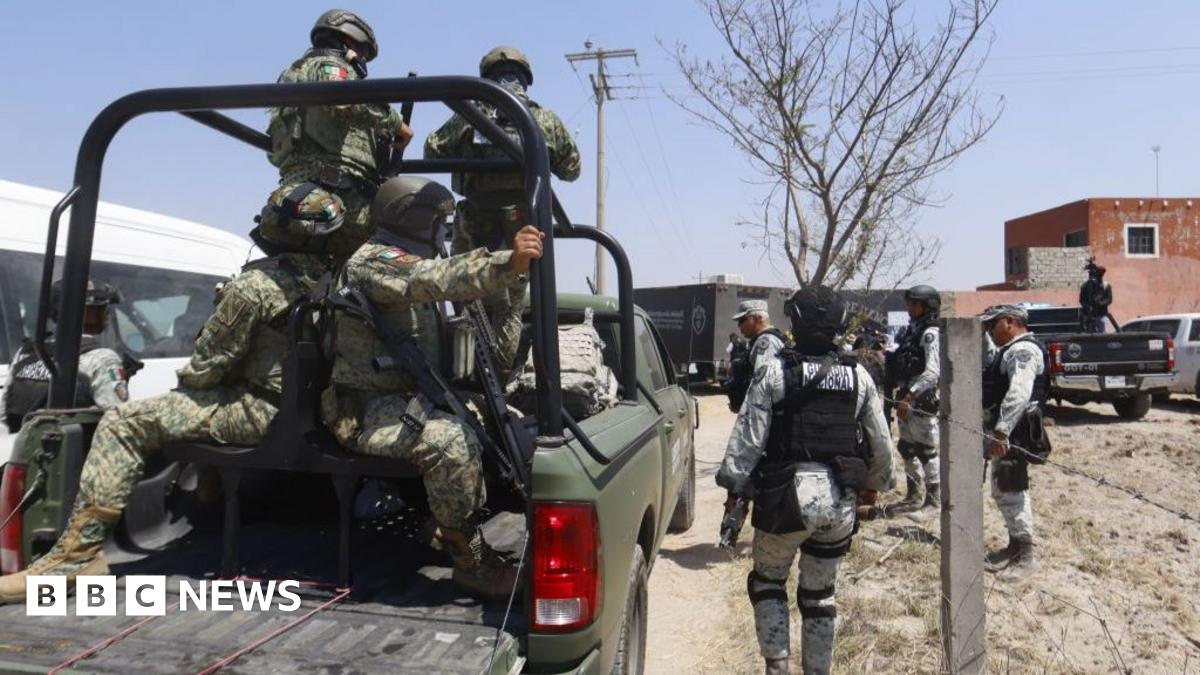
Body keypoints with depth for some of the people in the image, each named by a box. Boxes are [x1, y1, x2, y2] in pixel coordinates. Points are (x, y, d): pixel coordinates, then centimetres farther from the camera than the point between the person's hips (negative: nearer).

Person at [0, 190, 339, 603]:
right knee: (199, 402, 36)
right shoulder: (324, 276, 3)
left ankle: (78, 553, -11)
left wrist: (187, 377, 12)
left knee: (121, 425, -9)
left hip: (257, 410, -9)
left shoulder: (254, 285, -19)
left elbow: (212, 360, -11)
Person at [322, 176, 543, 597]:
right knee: (452, 442, -30)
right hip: (364, 412, -10)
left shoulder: (396, 261, 21)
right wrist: (509, 264, -48)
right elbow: (435, 278, -34)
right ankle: (470, 561, -18)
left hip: (397, 399, 10)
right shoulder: (374, 260, -15)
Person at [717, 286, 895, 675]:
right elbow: (881, 443, 9)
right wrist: (874, 484, 24)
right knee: (819, 593, 18)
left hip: (787, 495, -3)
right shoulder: (859, 376, 5)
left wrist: (734, 487, -2)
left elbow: (748, 436, -9)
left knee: (767, 581, 16)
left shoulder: (775, 371, -7)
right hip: (840, 500, 4)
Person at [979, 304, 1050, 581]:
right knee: (1002, 492, 17)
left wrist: (1002, 431, -34)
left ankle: (1026, 555, 0)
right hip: (1000, 432, 11)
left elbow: (1018, 394, -28)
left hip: (1012, 435, -11)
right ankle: (1015, 545, 28)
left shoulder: (1024, 350, -15)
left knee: (1012, 492, -7)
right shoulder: (1008, 350, 20)